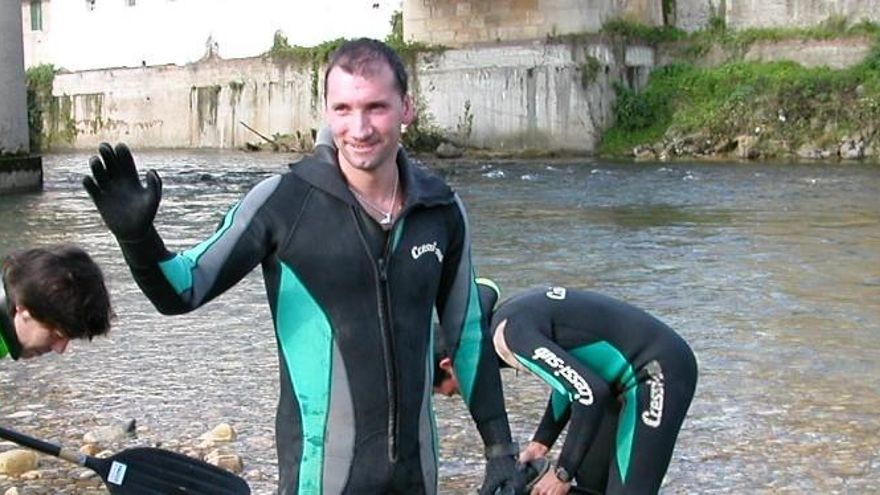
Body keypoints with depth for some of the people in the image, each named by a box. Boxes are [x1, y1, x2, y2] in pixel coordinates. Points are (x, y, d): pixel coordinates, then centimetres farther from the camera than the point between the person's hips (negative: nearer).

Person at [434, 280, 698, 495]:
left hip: (658, 373, -10)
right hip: (633, 376, 10)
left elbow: (591, 394, -25)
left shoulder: (509, 332, -19)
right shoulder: (517, 312, 11)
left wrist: (562, 473, -15)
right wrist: (540, 443, 15)